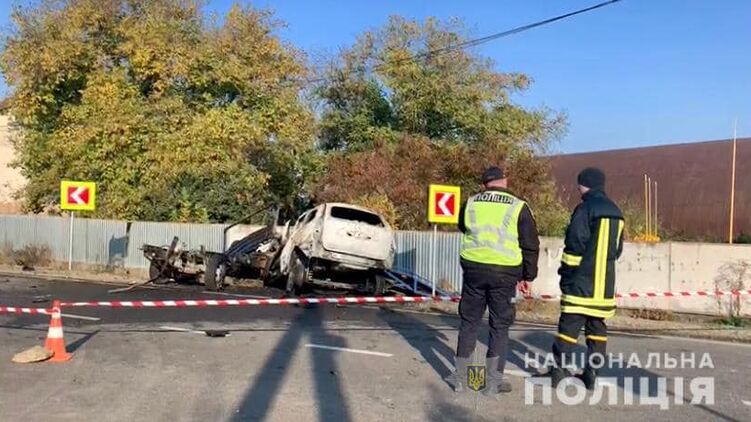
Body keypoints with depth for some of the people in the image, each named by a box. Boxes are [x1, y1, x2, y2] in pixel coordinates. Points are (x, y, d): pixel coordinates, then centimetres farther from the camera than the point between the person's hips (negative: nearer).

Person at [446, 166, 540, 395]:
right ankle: (493, 381, 13)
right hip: (504, 272, -2)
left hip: (474, 268, 2)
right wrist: (528, 274, 10)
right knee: (500, 326, 9)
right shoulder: (518, 207, -3)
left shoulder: (471, 203, 4)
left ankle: (460, 376, 19)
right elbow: (530, 245, 1)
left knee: (469, 322, 13)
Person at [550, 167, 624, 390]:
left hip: (582, 280, -7)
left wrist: (566, 272, -5)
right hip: (606, 282, 7)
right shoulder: (616, 212, 13)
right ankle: (592, 373, 13)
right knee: (597, 326, 11)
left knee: (570, 324, -3)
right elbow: (618, 248, 19)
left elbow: (574, 245, -13)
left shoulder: (585, 208, -11)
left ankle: (559, 369, -3)